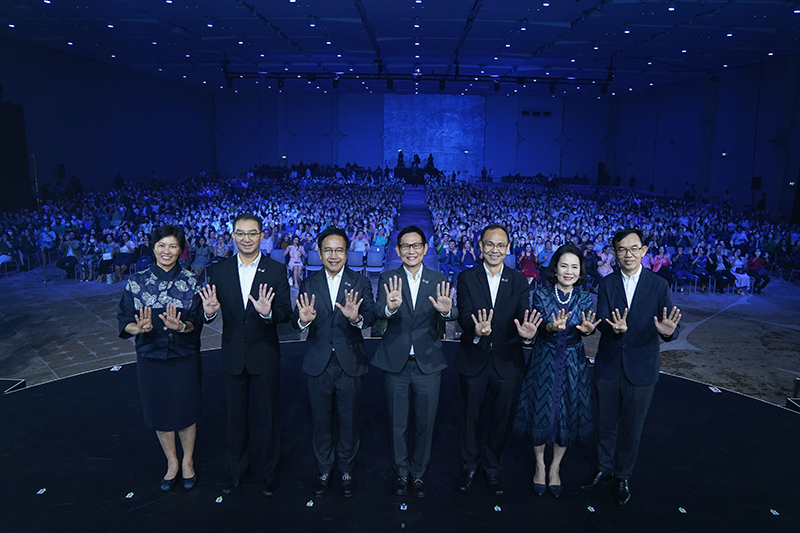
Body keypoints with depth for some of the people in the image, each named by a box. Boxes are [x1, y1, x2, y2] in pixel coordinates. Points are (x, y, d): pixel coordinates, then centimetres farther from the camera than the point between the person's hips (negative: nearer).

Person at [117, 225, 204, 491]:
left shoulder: (190, 281, -6)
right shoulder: (136, 282, -3)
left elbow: (197, 323, -8)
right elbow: (124, 322, -3)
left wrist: (182, 326, -29)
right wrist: (139, 328, -25)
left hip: (185, 359, -1)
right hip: (150, 359, 1)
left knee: (185, 412, 11)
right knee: (160, 413, 15)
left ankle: (188, 461, 35)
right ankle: (172, 462, 38)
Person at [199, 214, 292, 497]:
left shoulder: (276, 270, -7)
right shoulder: (220, 270, 0)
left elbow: (286, 313, -12)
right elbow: (214, 311, -2)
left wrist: (268, 312, -33)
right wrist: (209, 311, -25)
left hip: (265, 356, -2)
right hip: (233, 356, 2)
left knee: (268, 417, 12)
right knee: (236, 417, 18)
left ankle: (269, 471, 31)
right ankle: (237, 470, 38)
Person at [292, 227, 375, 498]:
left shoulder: (360, 283, -2)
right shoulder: (308, 285, 2)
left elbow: (371, 317, -15)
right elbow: (295, 321, -8)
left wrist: (356, 317, -37)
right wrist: (303, 319, -32)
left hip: (350, 363, -1)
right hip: (319, 364, 1)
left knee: (350, 420, 12)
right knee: (320, 420, 15)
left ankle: (347, 470, 34)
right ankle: (324, 470, 36)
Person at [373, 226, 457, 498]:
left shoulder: (438, 280, 0)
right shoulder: (388, 279, -3)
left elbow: (452, 315, -14)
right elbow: (379, 311, -19)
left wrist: (447, 310, -38)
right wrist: (390, 307, -43)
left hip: (428, 363, 1)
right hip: (395, 363, 0)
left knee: (425, 424, 13)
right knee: (398, 424, 14)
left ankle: (418, 474, 34)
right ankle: (401, 473, 35)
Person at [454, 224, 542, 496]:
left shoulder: (519, 281, -1)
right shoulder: (467, 278, -5)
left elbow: (523, 317, -11)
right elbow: (464, 316, -16)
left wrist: (526, 330, -35)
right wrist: (476, 330, -39)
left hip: (507, 361, 1)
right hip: (474, 360, -1)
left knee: (502, 419, 16)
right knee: (471, 417, 17)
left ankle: (492, 468, 39)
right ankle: (469, 466, 40)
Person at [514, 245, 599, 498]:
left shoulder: (585, 297, -1)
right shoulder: (541, 294, -7)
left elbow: (585, 326, -14)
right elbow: (538, 326, -19)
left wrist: (587, 328, -38)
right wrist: (552, 326, -42)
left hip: (573, 363, 2)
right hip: (544, 361, -1)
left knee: (568, 414, 9)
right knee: (540, 412, 7)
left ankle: (555, 467, 30)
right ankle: (540, 465, 29)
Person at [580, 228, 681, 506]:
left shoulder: (659, 285, -6)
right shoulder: (607, 283, -3)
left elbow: (669, 325, -12)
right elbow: (601, 321, -14)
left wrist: (668, 331, -36)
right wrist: (615, 328, -36)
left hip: (641, 369, -1)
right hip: (608, 366, 1)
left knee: (631, 428, 14)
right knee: (606, 423, 17)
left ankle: (623, 476, 35)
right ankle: (604, 469, 39)